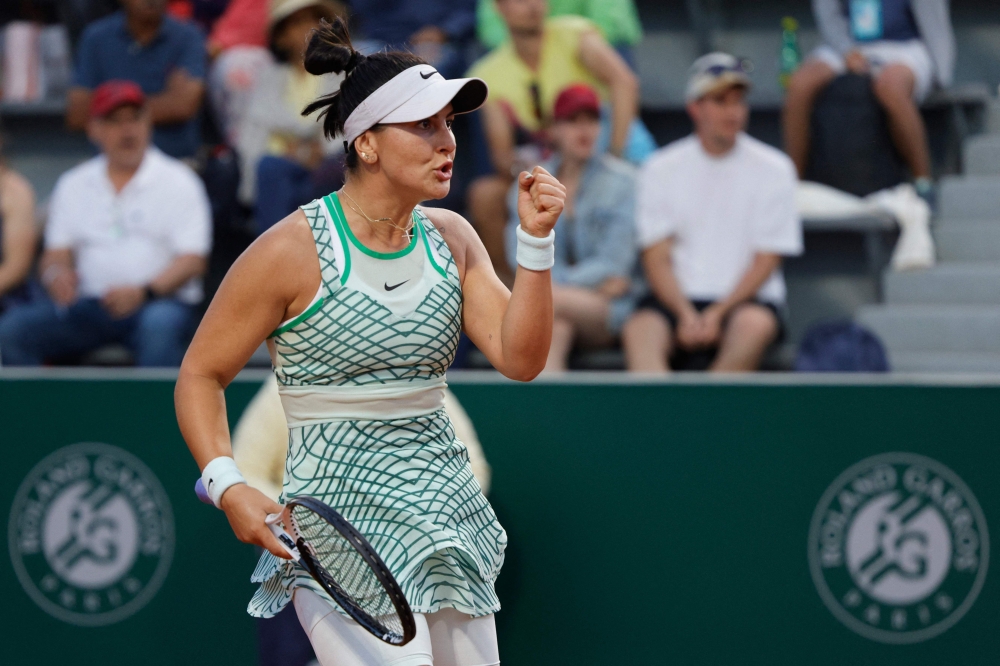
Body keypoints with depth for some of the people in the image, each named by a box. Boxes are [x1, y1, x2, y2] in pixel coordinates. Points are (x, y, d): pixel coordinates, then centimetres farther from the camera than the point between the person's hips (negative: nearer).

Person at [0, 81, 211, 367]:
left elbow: (192, 260, -3)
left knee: (159, 325, -40)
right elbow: (56, 254, 15)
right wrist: (56, 275, -11)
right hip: (86, 307, 3)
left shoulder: (178, 180, 6)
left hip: (160, 300, -3)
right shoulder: (73, 184, 18)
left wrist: (143, 291, -21)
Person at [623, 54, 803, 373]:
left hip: (746, 299, -1)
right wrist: (686, 316, -14)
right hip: (678, 299, 1)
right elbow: (657, 258, 4)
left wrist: (717, 314, -13)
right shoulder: (661, 169, 9)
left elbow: (765, 262, 1)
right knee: (639, 329, -31)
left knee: (755, 324, -36)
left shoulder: (774, 169, 5)